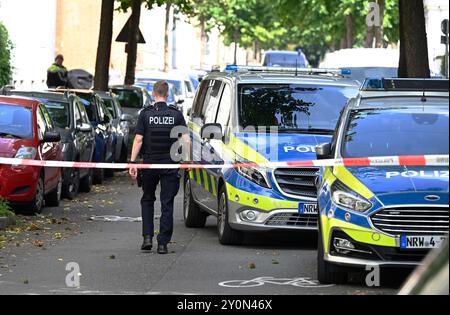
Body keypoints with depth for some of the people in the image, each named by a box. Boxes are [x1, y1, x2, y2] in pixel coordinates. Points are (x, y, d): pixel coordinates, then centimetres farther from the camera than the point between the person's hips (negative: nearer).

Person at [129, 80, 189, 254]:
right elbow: (185, 139, -4)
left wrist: (133, 162, -4)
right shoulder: (176, 114, 0)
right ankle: (163, 243, 0)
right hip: (170, 163, 0)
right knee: (167, 204, 4)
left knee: (147, 200, 18)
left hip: (150, 163, 0)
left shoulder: (145, 114, -2)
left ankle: (147, 237, 6)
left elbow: (138, 140, -6)